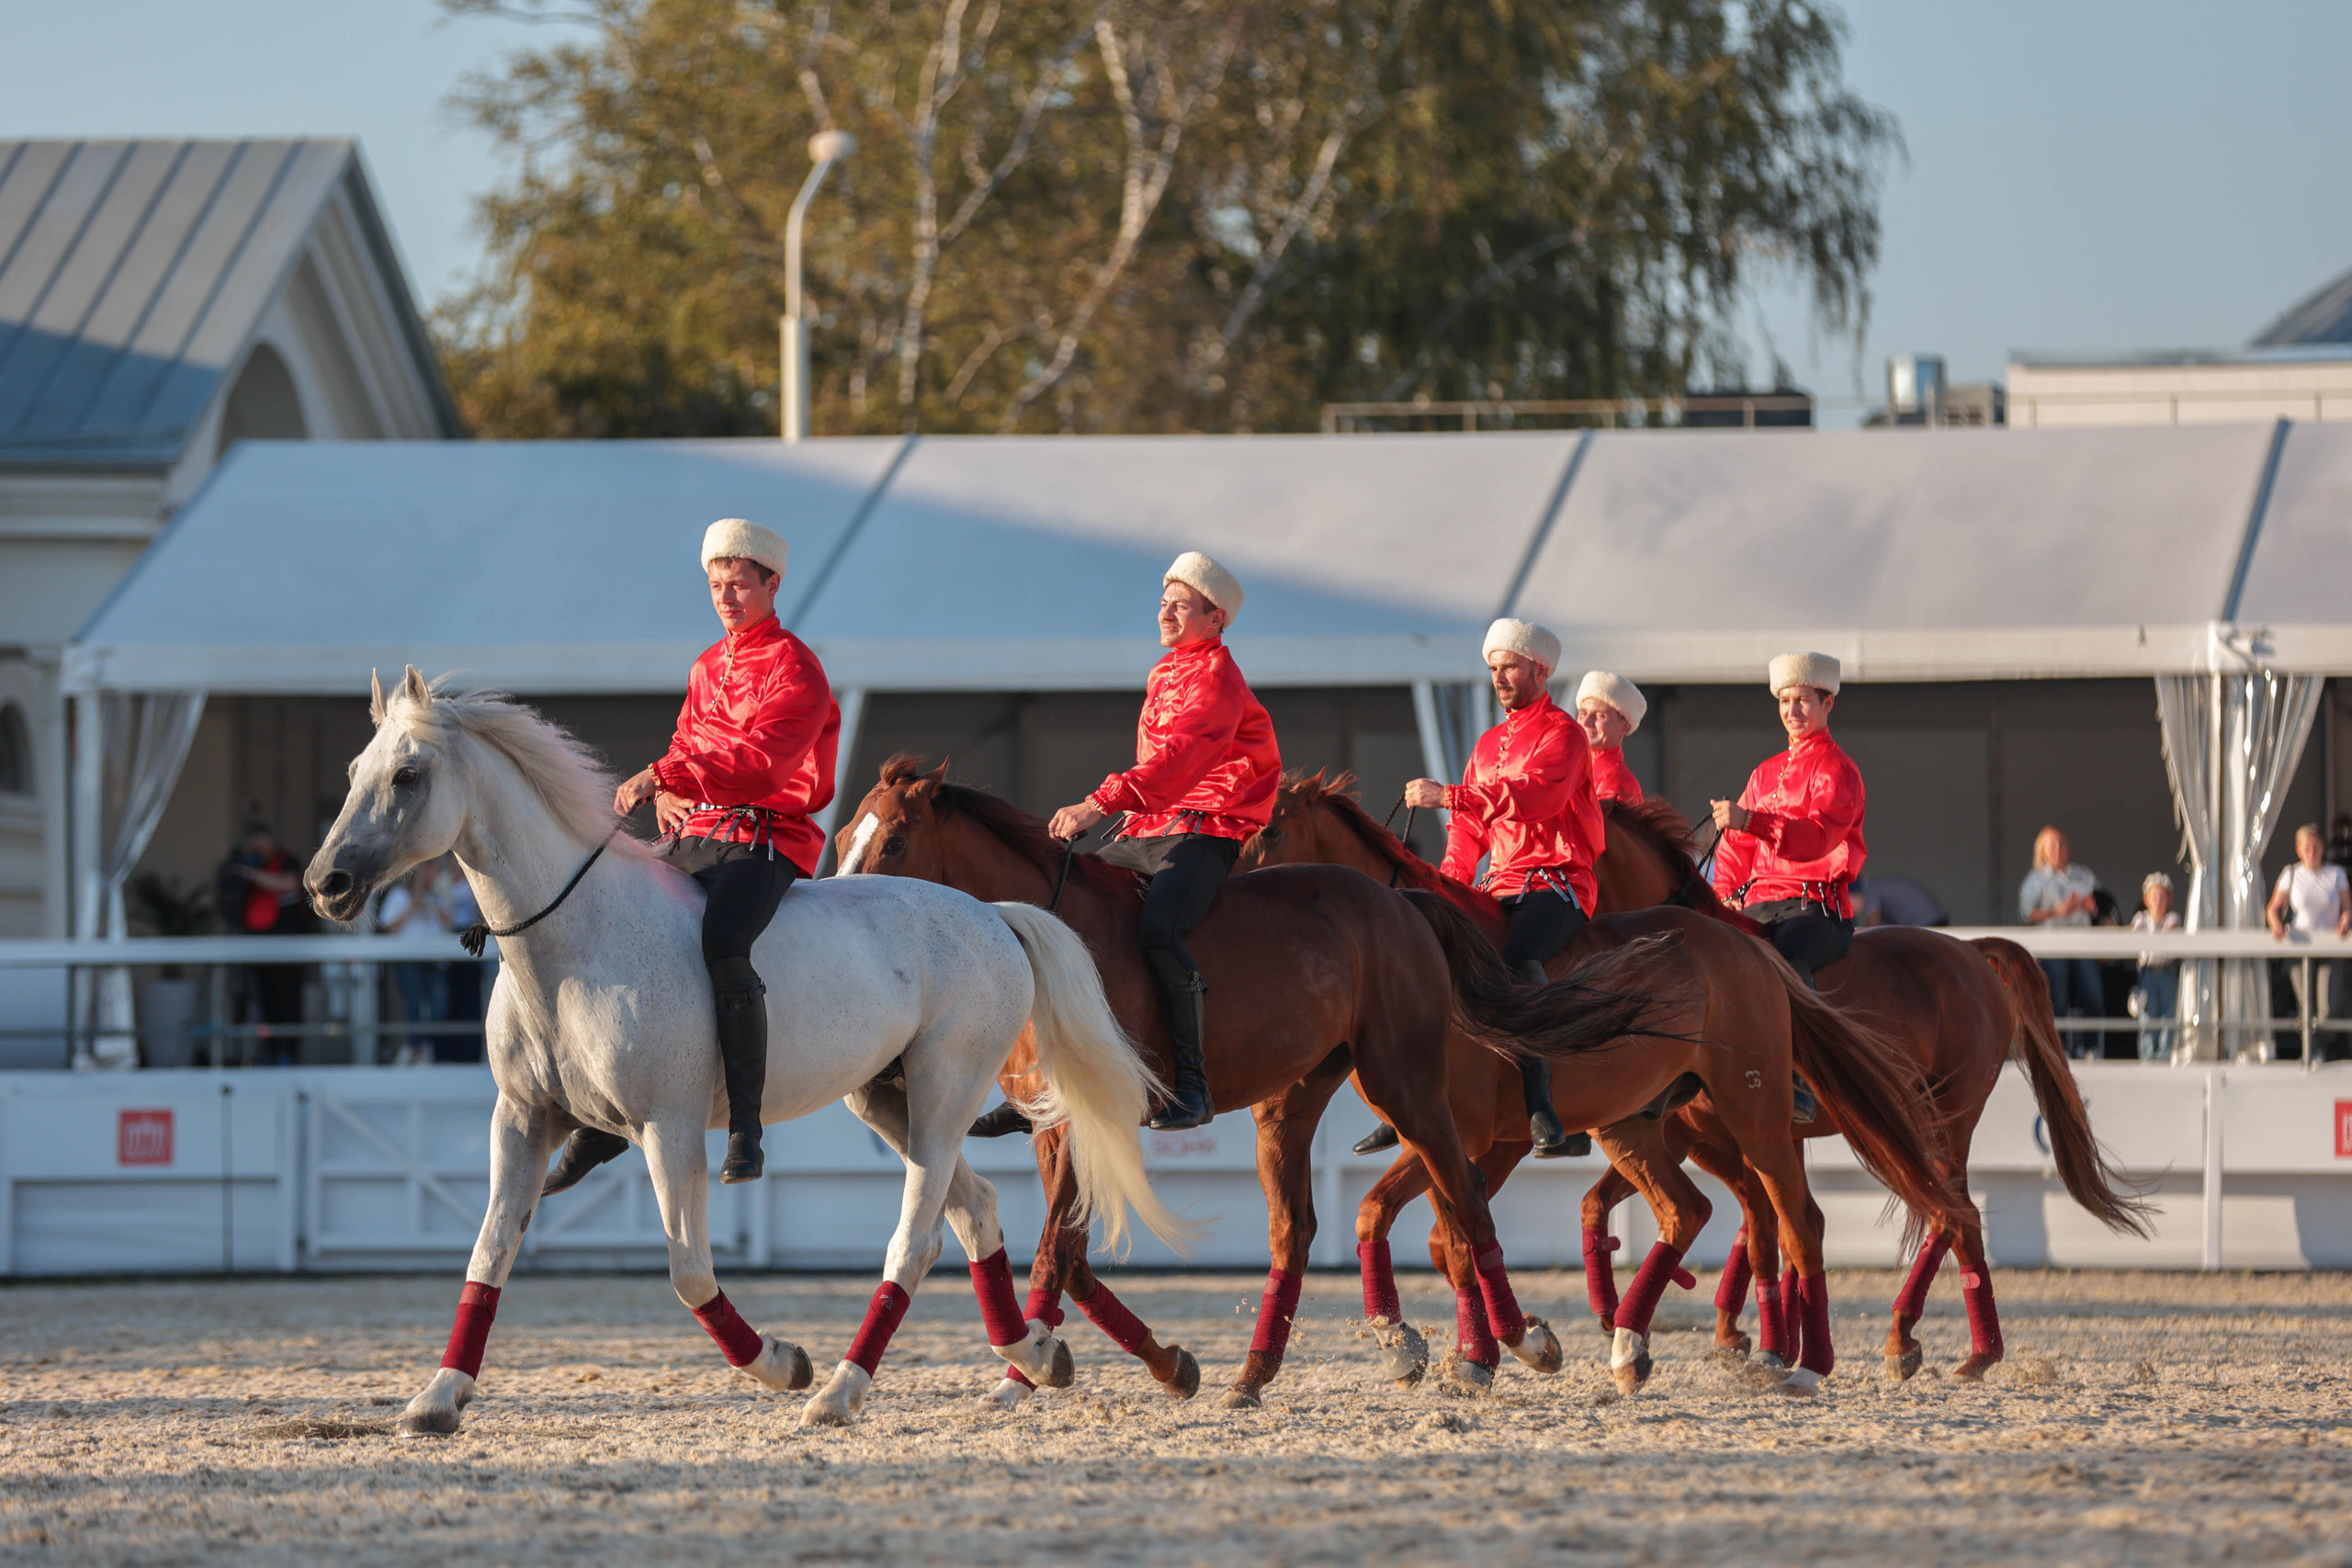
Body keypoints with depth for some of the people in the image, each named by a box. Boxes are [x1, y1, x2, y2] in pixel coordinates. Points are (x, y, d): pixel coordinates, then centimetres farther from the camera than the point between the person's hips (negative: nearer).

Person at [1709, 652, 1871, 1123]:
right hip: (1758, 903, 8)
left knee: (1788, 959, -39)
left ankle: (1800, 1081, -47)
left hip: (1817, 907, -8)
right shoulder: (1766, 773, 24)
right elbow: (1736, 845, 27)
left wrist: (1747, 819, -31)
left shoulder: (1837, 770, -1)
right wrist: (1726, 894, 5)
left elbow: (1819, 834, -18)